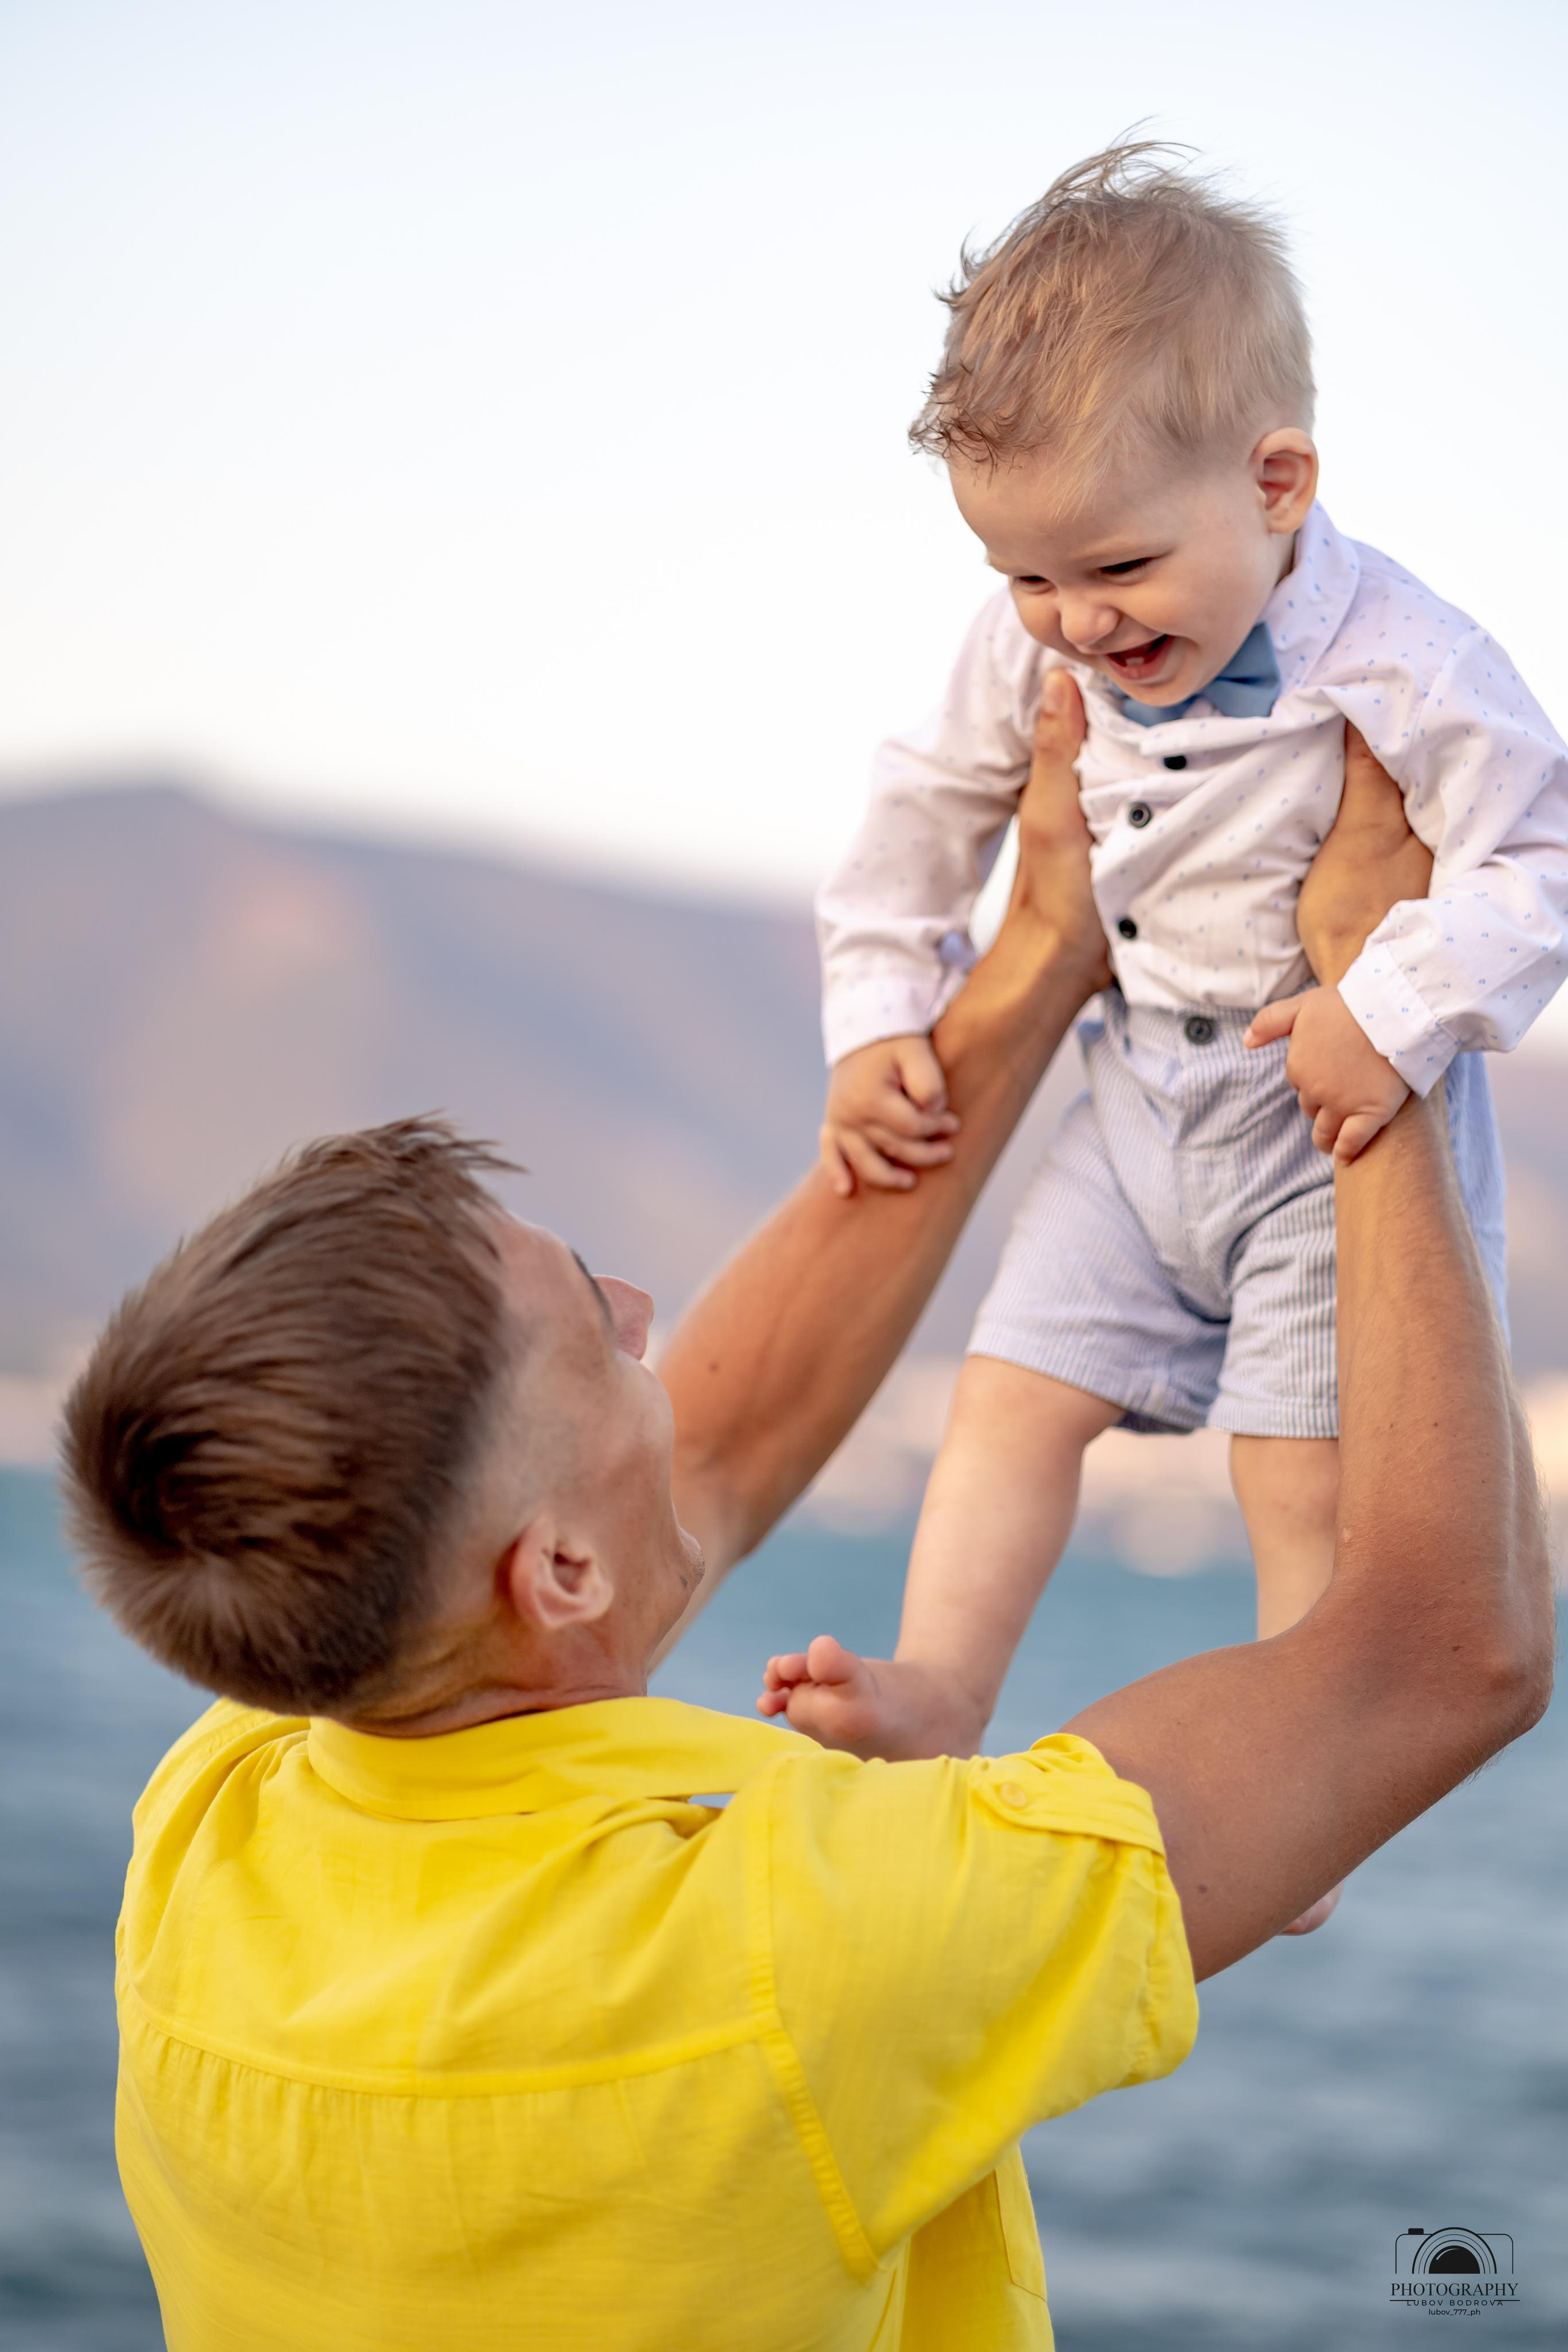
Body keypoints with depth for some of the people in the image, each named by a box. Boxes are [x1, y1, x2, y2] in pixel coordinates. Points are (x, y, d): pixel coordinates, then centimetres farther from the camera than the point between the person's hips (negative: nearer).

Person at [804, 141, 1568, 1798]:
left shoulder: (1397, 663, -25)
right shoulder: (1036, 650, -7)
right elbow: (929, 809, 8)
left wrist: (1397, 1015, -31)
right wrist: (876, 1024, 5)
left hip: (1335, 1117, -6)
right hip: (1143, 1098, 6)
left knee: (1306, 1475, -1)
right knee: (1016, 1393, 4)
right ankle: (939, 1696, 11)